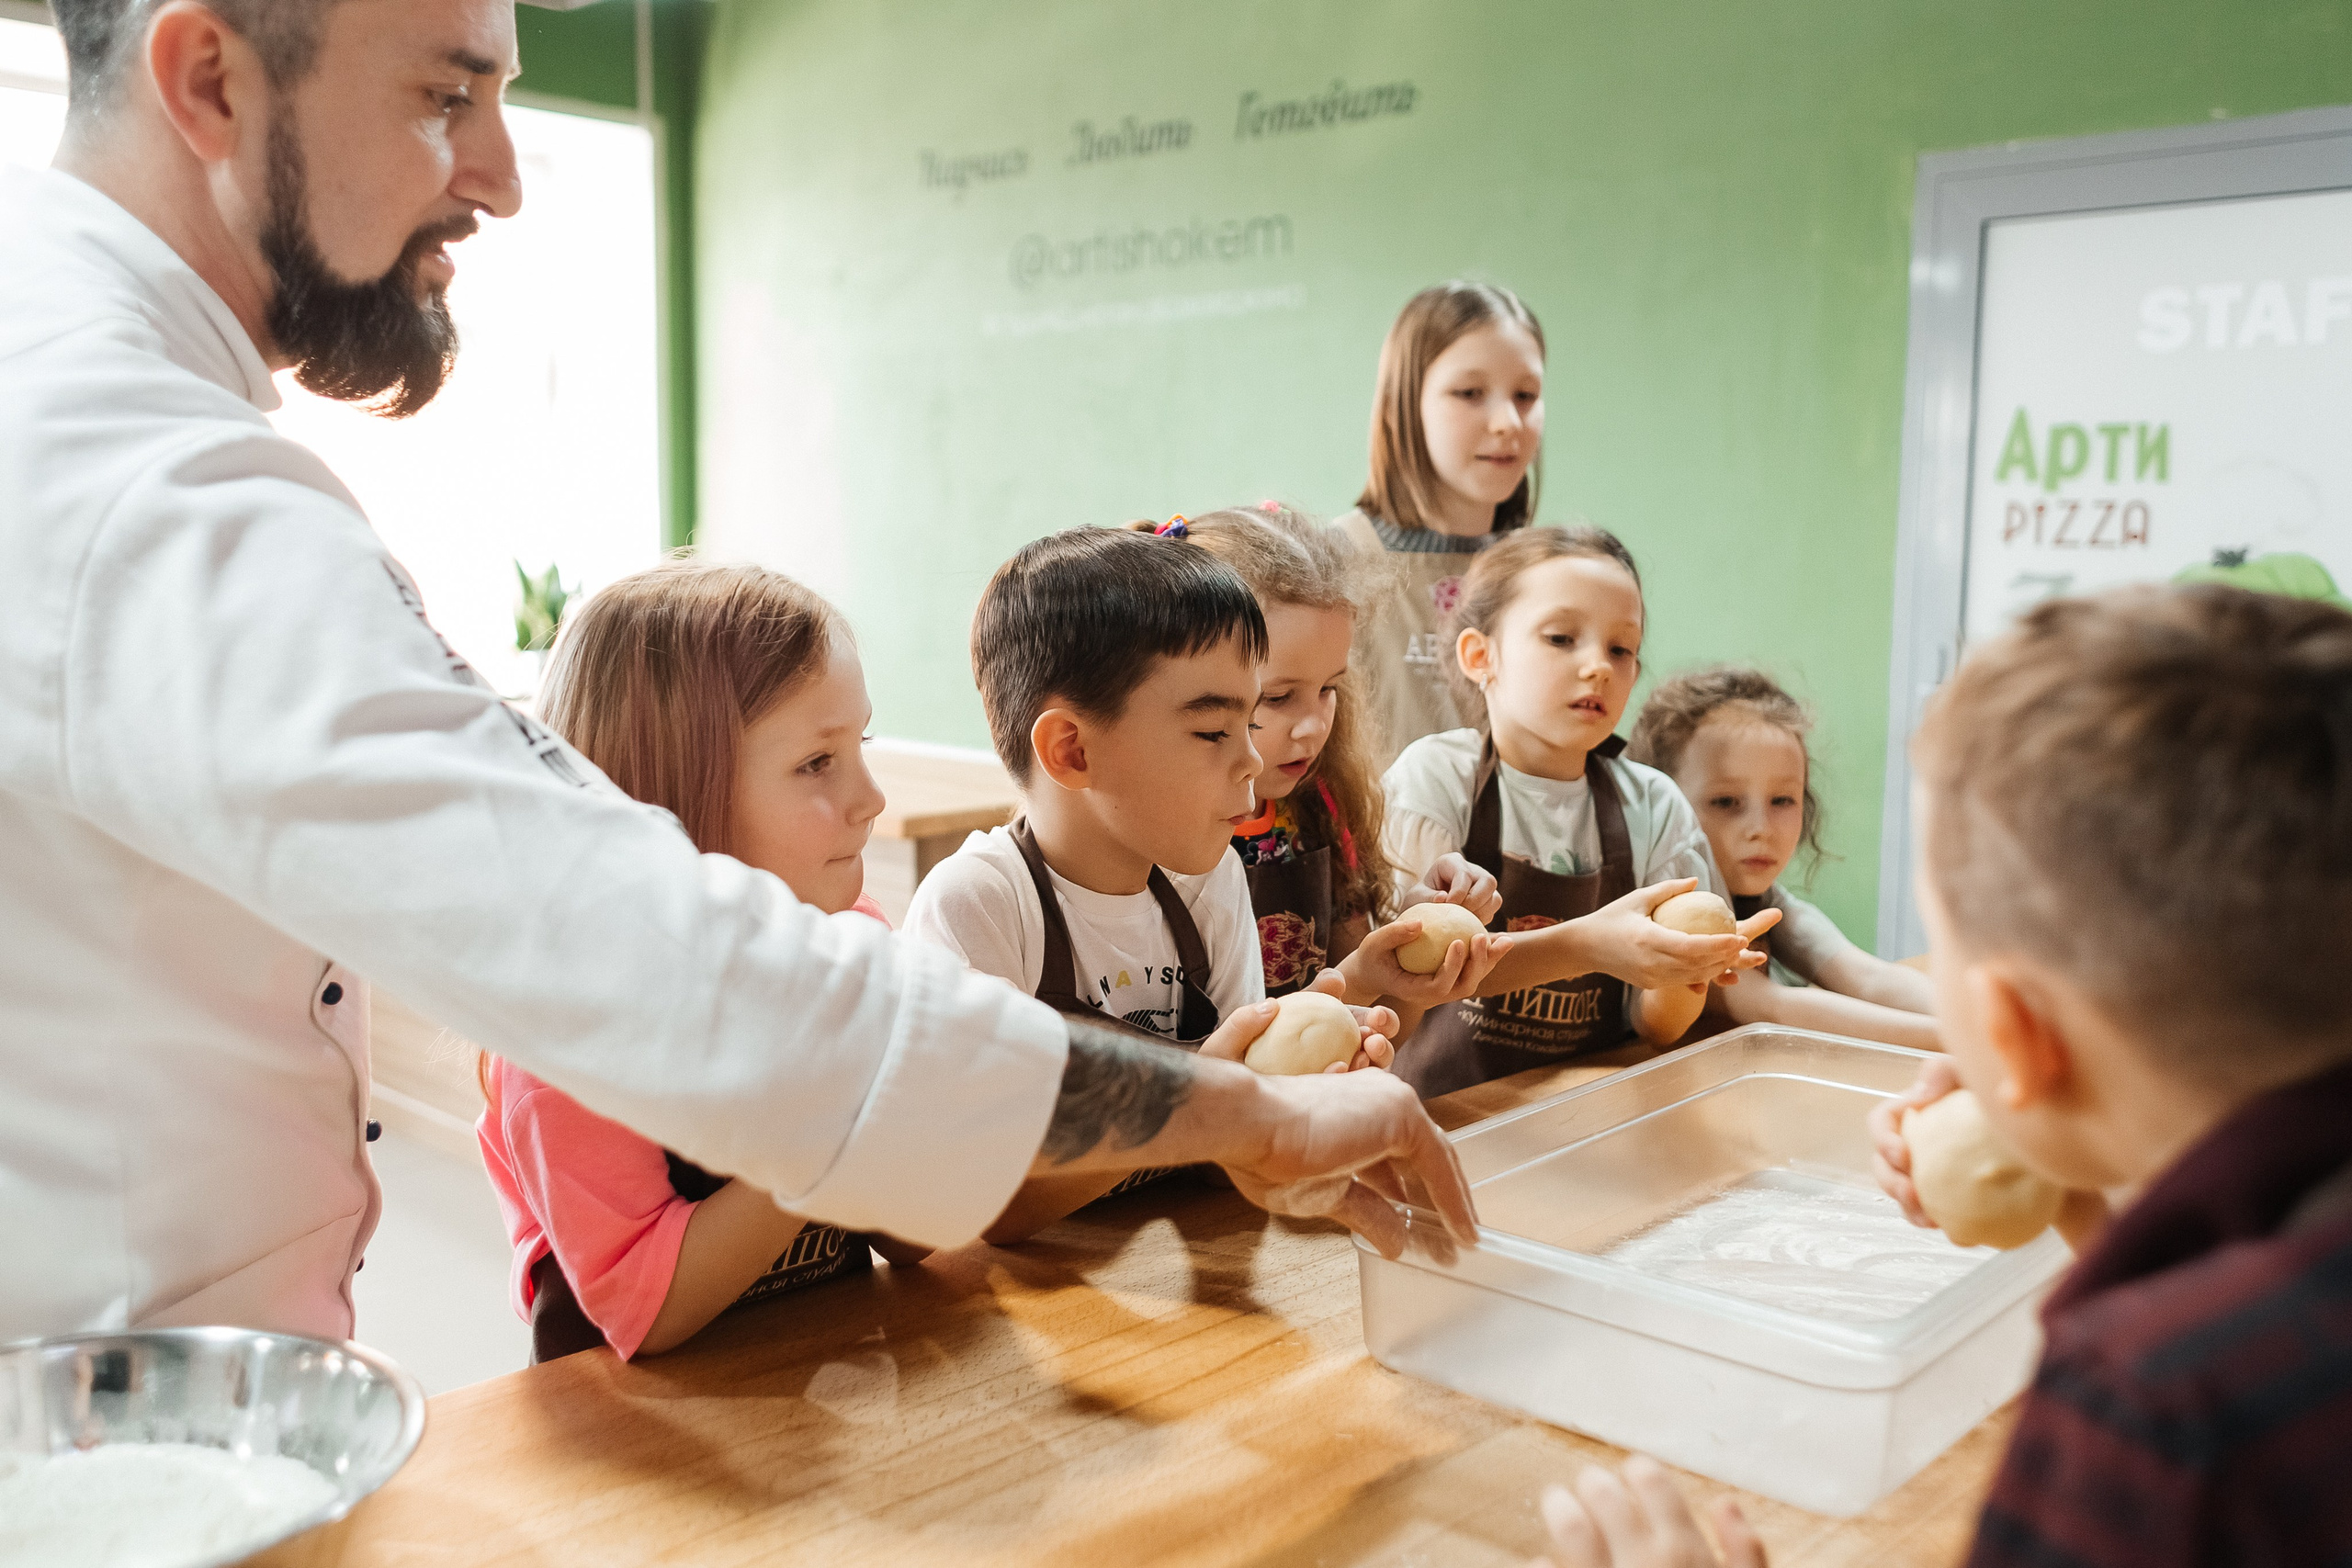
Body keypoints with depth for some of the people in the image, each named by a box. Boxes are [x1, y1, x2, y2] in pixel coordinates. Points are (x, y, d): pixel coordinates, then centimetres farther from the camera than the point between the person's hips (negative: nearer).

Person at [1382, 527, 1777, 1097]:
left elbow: (1654, 1029, 3)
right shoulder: (1437, 777, -4)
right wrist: (1582, 946, -24)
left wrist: (1679, 974, -19)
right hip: (1449, 1103, -3)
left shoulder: (1653, 806, 3)